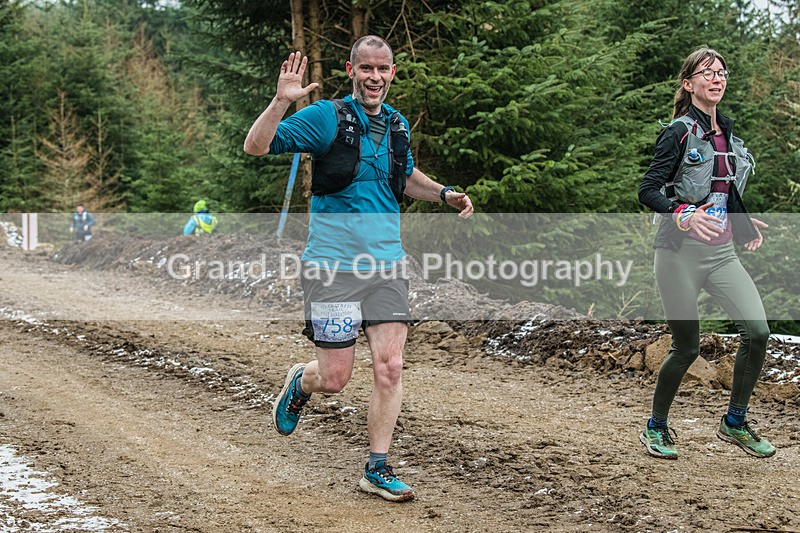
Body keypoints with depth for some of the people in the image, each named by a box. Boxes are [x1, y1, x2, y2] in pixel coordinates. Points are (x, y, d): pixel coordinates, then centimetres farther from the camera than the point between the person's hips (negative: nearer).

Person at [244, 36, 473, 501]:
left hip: (387, 263, 5)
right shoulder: (326, 117, -6)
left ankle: (378, 469, 10)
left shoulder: (397, 125, 12)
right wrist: (282, 101, -25)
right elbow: (256, 147, -11)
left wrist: (444, 193, 15)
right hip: (333, 265, -4)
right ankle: (301, 383, 36)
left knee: (390, 367, -3)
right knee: (335, 377, -1)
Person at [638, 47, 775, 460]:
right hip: (681, 252, -6)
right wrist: (684, 216, -29)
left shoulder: (726, 132, 13)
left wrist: (743, 224, 21)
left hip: (722, 253, 6)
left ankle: (735, 423, 7)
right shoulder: (680, 133, -9)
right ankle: (656, 428, 21)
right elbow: (648, 191, -15)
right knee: (686, 347, -1)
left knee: (757, 330, -10)